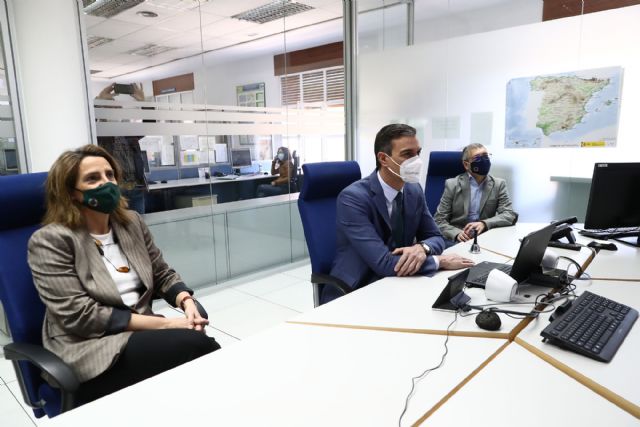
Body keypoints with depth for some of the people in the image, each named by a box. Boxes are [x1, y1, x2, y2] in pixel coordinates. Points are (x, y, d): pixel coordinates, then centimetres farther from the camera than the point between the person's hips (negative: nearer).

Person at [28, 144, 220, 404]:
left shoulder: (131, 221, 9)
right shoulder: (50, 240, -9)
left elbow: (163, 274, 14)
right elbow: (79, 315, -16)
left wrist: (188, 303, -9)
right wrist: (165, 323, -19)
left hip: (142, 333, 5)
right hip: (90, 349, -5)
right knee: (196, 343, -26)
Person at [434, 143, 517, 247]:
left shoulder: (499, 184, 7)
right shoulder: (452, 184, 2)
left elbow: (509, 215, -2)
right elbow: (439, 220, -1)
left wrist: (484, 224, -20)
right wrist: (457, 233, -21)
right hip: (456, 240, -2)